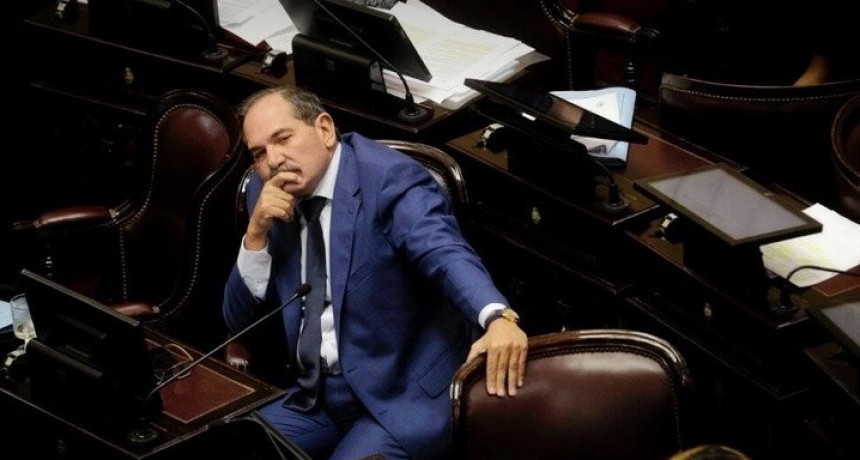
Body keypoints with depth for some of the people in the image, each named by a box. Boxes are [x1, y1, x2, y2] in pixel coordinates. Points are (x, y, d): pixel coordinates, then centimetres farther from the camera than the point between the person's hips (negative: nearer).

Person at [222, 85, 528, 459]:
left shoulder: (388, 178, -14)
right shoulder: (266, 194, 6)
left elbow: (447, 255, -31)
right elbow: (240, 322, 7)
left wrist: (498, 317, -51)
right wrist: (257, 232, -9)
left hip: (404, 396, -6)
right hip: (314, 395, 6)